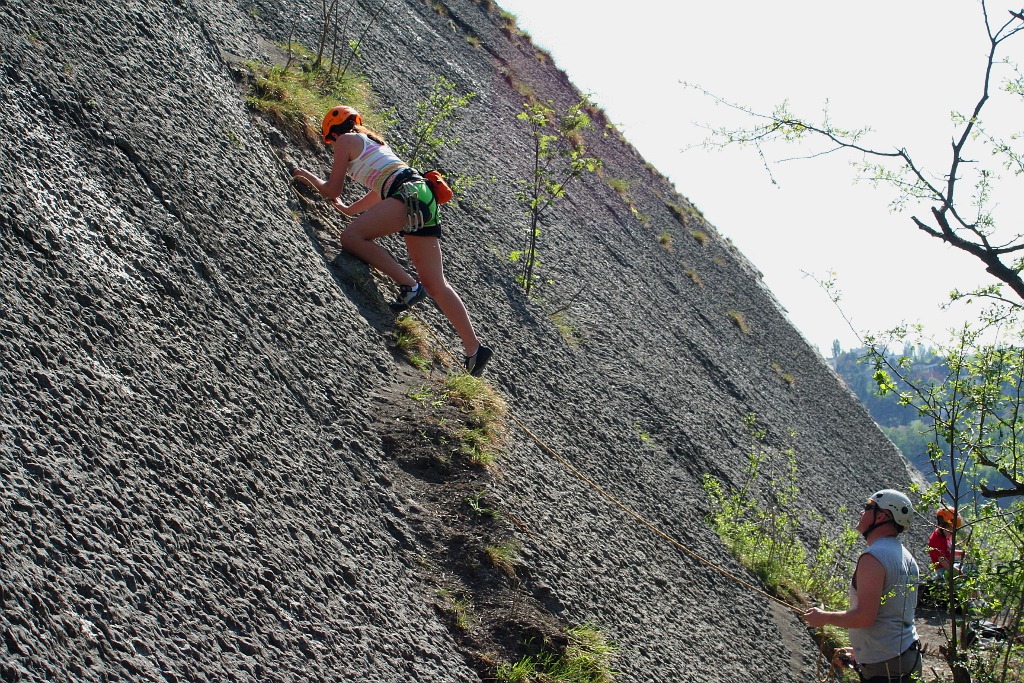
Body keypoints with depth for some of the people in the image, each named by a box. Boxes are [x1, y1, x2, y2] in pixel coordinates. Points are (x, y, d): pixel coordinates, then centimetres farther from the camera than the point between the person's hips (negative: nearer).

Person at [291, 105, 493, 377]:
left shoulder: (346, 141, 10)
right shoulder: (373, 141, 33)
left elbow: (331, 190, 12)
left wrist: (308, 176, 31)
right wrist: (348, 209, 52)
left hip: (410, 194, -8)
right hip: (425, 200, 8)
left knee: (351, 237, -15)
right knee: (435, 283, 3)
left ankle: (409, 285, -21)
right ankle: (474, 348, -3)